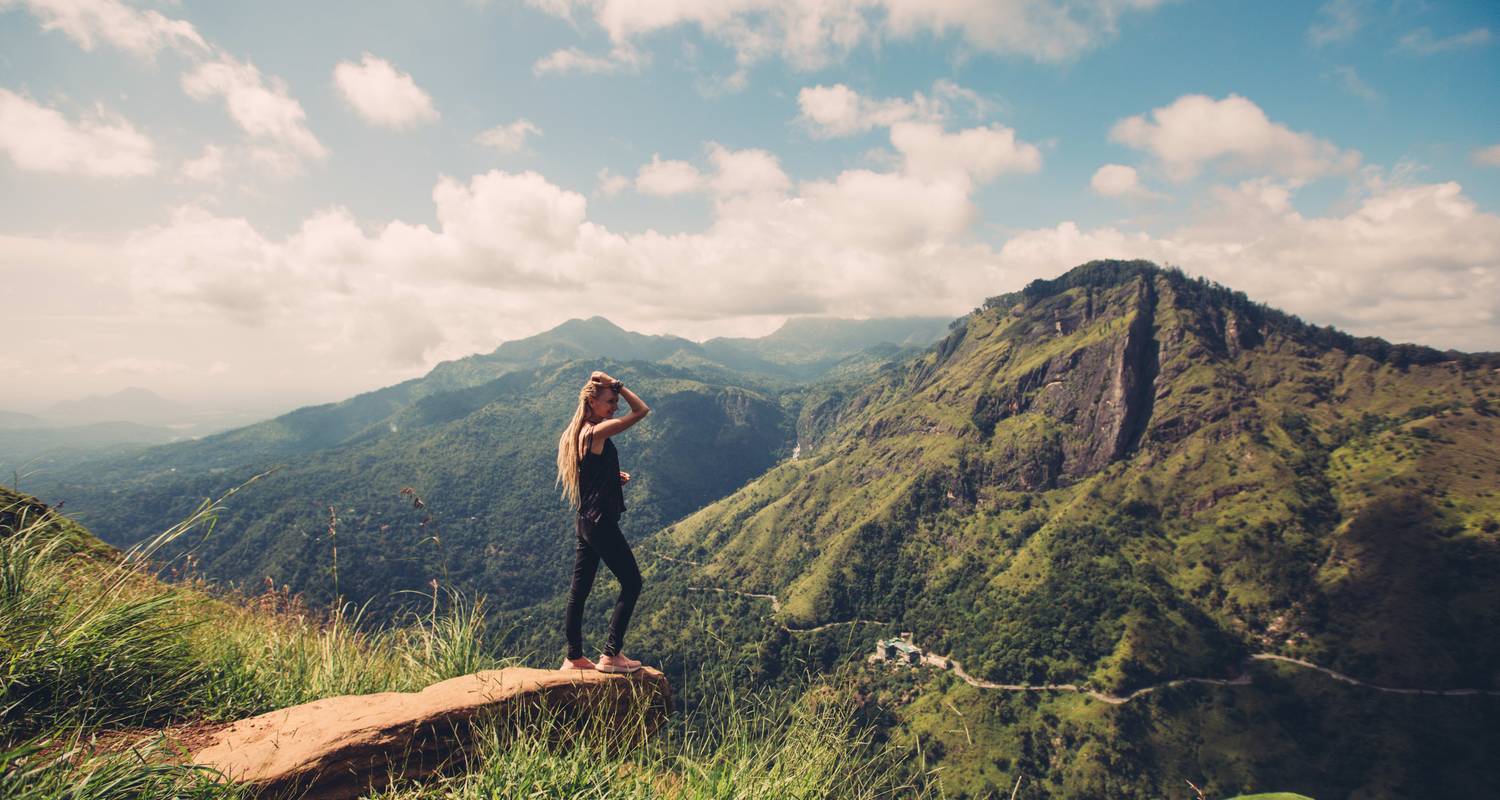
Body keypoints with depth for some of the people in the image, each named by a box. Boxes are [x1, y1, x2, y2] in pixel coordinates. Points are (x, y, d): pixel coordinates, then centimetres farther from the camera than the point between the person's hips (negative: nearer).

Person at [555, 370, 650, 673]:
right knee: (632, 583, 1)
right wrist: (616, 385, -12)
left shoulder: (575, 434, 12)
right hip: (601, 522, -10)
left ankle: (573, 657, 22)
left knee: (579, 589, 13)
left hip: (585, 521, 10)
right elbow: (642, 411, -17)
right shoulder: (598, 432, -17)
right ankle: (611, 654, 4)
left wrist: (614, 477, 10)